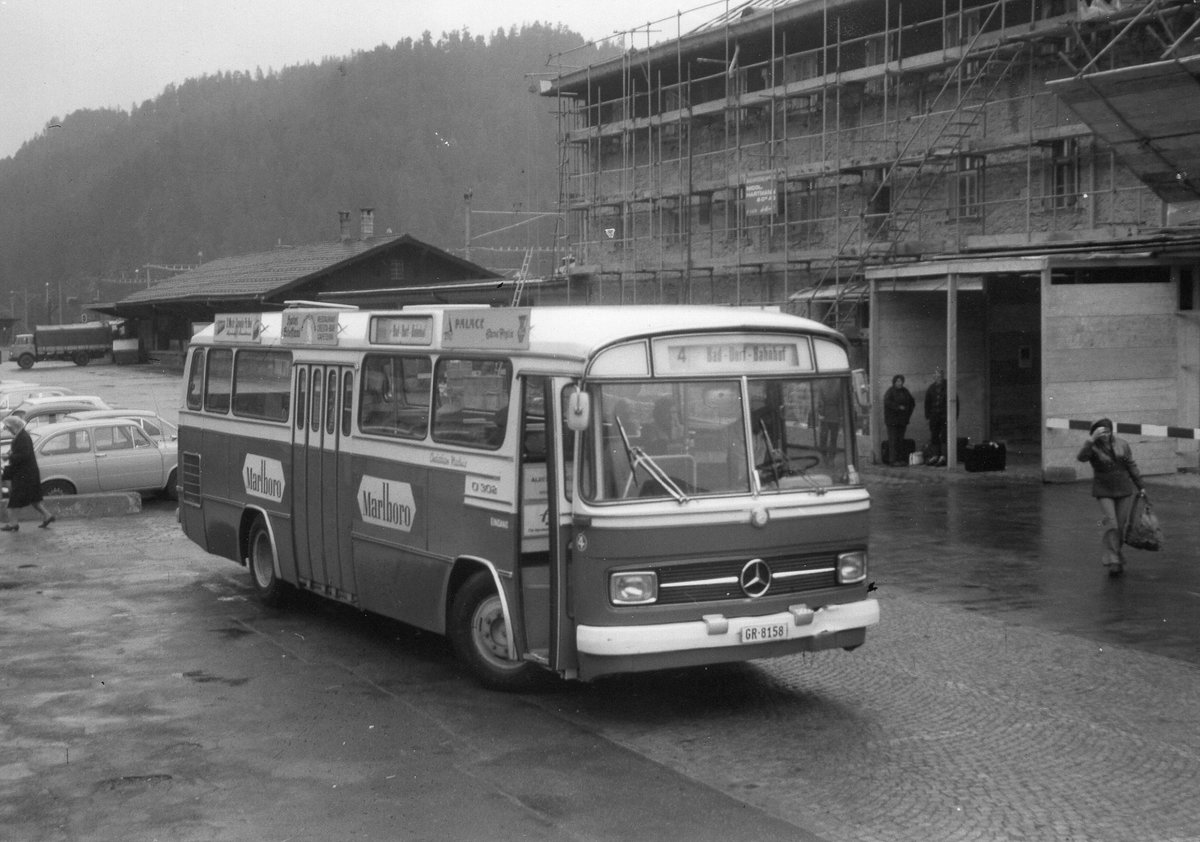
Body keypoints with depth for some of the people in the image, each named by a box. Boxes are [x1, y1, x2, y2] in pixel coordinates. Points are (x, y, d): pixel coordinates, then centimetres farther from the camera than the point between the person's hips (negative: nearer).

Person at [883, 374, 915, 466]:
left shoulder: (905, 392, 14)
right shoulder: (889, 392, -6)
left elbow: (912, 403, 22)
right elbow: (887, 402, -22)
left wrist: (908, 413, 10)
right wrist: (898, 407, -23)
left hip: (902, 420, 6)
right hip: (892, 420, -6)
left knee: (901, 439, 7)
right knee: (893, 440, -8)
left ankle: (901, 459, 11)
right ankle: (894, 459, -8)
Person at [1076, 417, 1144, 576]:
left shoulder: (1122, 444, -1)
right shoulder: (1092, 448, -9)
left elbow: (1131, 466, 5)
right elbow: (1081, 457, -30)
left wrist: (1140, 487, 4)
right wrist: (1092, 439, -37)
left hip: (1124, 491, 3)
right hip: (1104, 492, -3)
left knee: (1120, 525, 5)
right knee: (1111, 524, -17)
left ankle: (1115, 554, 27)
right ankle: (1113, 563, -15)